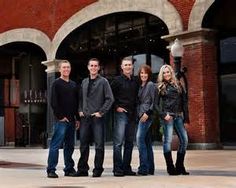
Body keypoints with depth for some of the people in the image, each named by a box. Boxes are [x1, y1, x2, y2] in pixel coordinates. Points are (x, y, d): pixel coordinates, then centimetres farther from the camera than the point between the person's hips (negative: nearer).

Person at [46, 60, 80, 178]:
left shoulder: (73, 85, 17)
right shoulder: (56, 83, -2)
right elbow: (53, 102, -9)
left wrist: (77, 118, 12)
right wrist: (60, 116, -13)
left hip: (71, 120, 6)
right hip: (61, 120, -6)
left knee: (70, 146, 10)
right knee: (56, 145, -7)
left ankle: (69, 169, 17)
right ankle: (51, 170, -4)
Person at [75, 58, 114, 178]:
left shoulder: (103, 81, -2)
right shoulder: (84, 82, 14)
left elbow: (110, 98, -7)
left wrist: (101, 112, -11)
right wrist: (80, 110, 6)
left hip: (97, 118, -5)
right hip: (85, 117, 5)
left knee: (99, 144, -1)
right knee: (84, 144, 9)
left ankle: (98, 170, 7)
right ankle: (82, 169, 17)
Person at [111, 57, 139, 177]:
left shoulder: (135, 82, 13)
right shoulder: (117, 80, -2)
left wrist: (135, 110, 8)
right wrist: (117, 107, -10)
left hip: (132, 115, 6)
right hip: (121, 114, -6)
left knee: (129, 142, 9)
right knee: (118, 142, -8)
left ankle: (126, 168, 16)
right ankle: (117, 169, -5)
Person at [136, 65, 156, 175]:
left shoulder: (151, 85, -5)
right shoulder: (141, 86, 18)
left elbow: (154, 101, -10)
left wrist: (147, 113, -17)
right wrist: (139, 114, 12)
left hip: (147, 116, -8)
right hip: (141, 116, 8)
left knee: (140, 139, -15)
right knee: (147, 142, 8)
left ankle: (143, 168, -14)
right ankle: (150, 168, 12)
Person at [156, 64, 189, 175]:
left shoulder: (178, 85, 16)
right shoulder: (160, 87, 7)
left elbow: (184, 102, 13)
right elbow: (157, 103, 1)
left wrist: (186, 117, 7)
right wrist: (163, 114, -13)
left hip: (178, 116, 4)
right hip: (167, 115, -4)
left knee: (184, 140, -2)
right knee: (168, 140, -7)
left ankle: (180, 166, 9)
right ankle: (171, 168, -2)